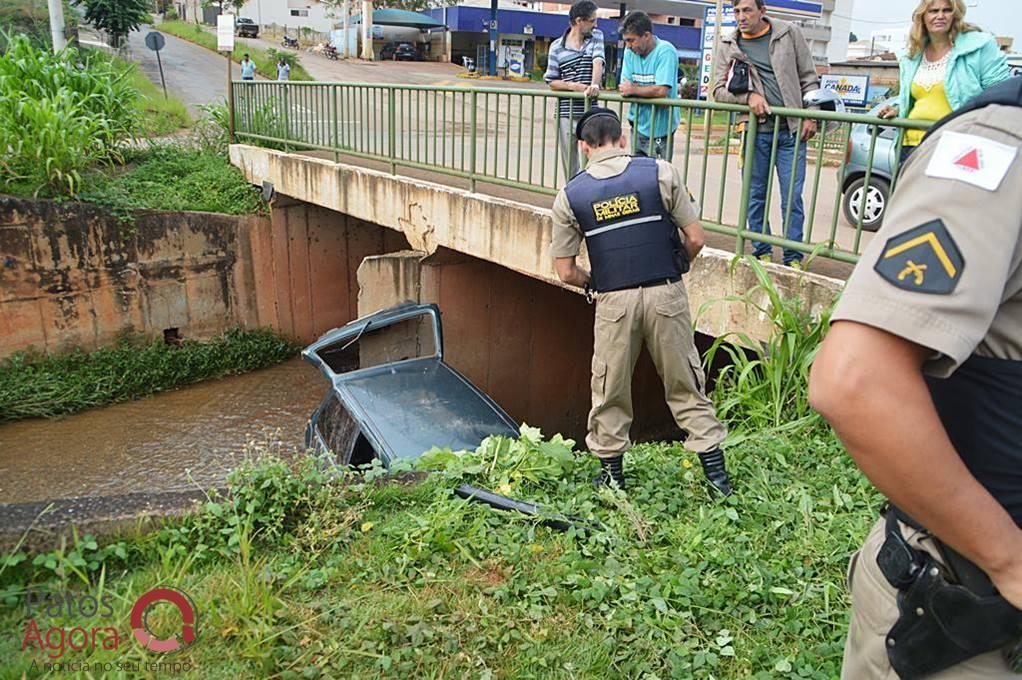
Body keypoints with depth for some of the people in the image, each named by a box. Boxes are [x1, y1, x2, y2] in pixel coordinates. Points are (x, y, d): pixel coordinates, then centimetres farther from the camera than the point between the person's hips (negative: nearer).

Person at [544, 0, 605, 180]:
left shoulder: (596, 36, 8)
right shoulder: (557, 47, 3)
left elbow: (598, 62, -10)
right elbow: (551, 82, 4)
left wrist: (594, 84, -30)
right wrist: (572, 86, -15)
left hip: (590, 113, 0)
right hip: (566, 113, 0)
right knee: (569, 163, 7)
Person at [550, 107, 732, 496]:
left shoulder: (569, 196, 0)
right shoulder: (661, 173, -1)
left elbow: (566, 272, 1)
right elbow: (696, 238, -1)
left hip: (613, 302, 0)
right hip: (666, 294, 0)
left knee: (610, 390, 15)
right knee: (685, 384, 13)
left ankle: (612, 471, 27)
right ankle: (715, 468, 18)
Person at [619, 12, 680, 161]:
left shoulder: (665, 51, -15)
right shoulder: (630, 51, 3)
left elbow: (662, 91, -24)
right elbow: (624, 88, -1)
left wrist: (634, 89, -12)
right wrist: (649, 91, -17)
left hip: (660, 128, -5)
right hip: (638, 125, 6)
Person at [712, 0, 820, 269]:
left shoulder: (789, 33, 6)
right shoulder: (729, 46, 7)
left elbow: (809, 78, 8)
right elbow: (718, 90, 4)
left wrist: (810, 116, 0)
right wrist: (748, 96, -13)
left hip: (791, 129, -1)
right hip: (755, 130, 1)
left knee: (792, 198, -2)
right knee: (756, 195, 8)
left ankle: (793, 259, 6)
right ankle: (762, 253, 21)